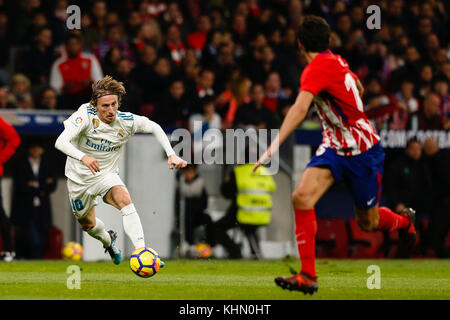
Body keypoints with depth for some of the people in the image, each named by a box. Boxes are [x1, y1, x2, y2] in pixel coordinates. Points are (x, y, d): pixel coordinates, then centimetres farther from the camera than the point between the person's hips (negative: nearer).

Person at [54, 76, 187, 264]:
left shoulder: (126, 121, -17)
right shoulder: (86, 115, -27)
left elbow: (154, 128, 3)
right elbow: (61, 142, -38)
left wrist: (171, 155, -9)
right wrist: (83, 157, -56)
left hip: (107, 175, 0)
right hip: (79, 178, 0)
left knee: (124, 200, -31)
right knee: (87, 224, 16)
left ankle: (141, 249, -39)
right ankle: (108, 240, 52)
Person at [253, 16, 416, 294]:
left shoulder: (318, 68, -24)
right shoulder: (338, 62, 2)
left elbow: (300, 109, -36)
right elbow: (359, 89, 21)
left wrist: (274, 146, -43)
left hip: (363, 152, -7)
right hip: (334, 147, 7)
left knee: (368, 223, 8)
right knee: (302, 197, -15)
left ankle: (404, 220, 44)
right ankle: (308, 276, -16)